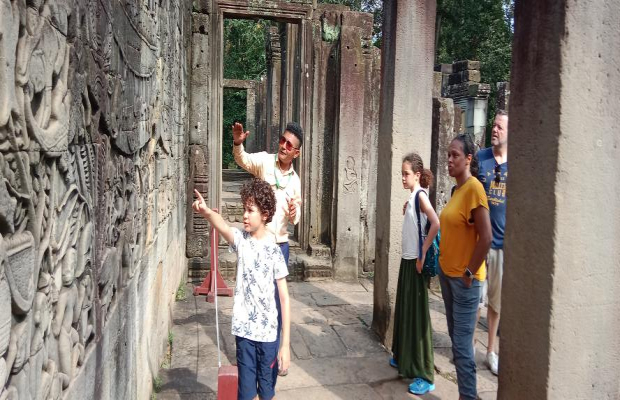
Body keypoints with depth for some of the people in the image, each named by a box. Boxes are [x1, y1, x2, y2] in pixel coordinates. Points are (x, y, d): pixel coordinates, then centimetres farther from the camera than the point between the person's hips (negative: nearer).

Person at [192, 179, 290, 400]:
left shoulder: (274, 250, -9)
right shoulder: (241, 240, -3)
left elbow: (284, 299, -9)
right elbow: (223, 226, -28)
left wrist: (286, 344, -11)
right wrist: (206, 211, -51)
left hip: (269, 333, -2)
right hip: (244, 331, 2)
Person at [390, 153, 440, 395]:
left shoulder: (420, 195, -15)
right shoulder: (411, 197, 11)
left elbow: (436, 225, -27)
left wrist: (423, 255, -23)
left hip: (416, 262, -9)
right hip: (407, 260, 9)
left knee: (418, 314, -5)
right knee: (404, 310, 17)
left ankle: (425, 376, 1)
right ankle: (403, 358, 33)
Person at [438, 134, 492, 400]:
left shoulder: (474, 187, -16)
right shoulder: (457, 188, 11)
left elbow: (486, 237, -20)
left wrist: (469, 272, -14)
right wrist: (445, 266, 14)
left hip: (464, 279, -9)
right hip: (447, 273, 9)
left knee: (462, 344, -2)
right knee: (456, 339, 15)